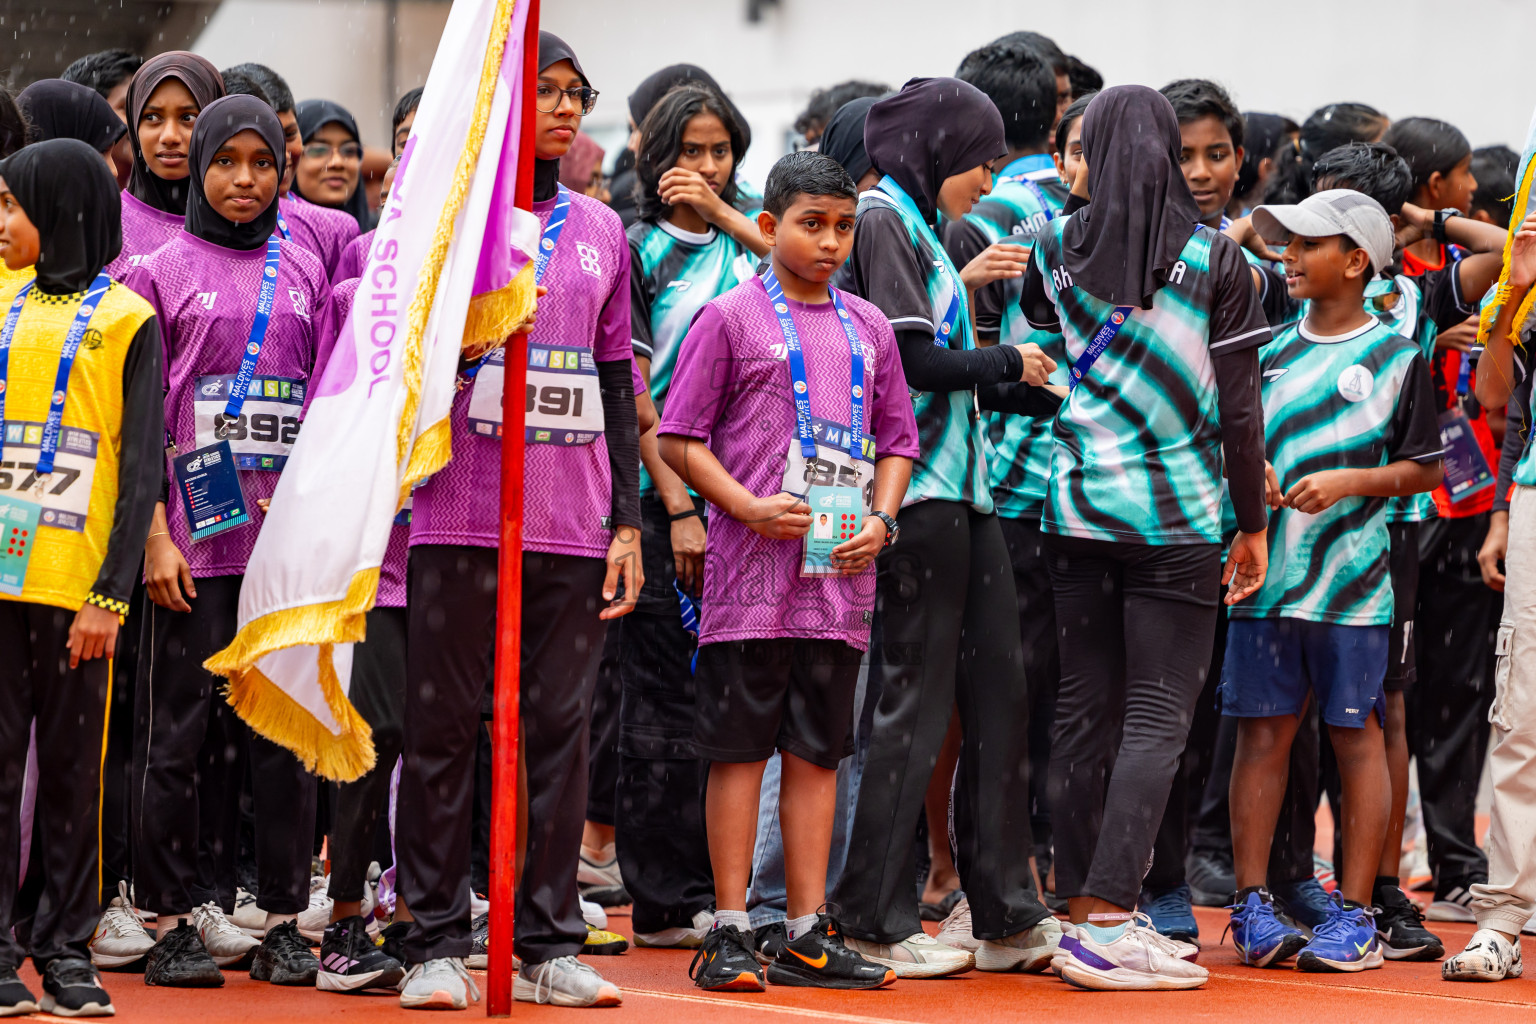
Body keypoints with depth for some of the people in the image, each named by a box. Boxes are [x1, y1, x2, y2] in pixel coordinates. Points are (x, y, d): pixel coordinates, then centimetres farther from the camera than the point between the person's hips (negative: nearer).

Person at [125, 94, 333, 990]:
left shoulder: (305, 271, 12)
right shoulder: (164, 271, 3)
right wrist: (154, 536, -8)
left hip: (290, 537, 3)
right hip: (196, 538, -2)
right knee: (182, 729, 0)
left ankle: (283, 917, 9)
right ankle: (180, 919, 7)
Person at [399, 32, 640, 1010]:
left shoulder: (600, 228, 14)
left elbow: (618, 379, 15)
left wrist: (627, 518, 10)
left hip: (575, 522, 3)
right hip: (462, 517, -3)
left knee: (562, 727, 4)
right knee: (444, 726, -1)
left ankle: (550, 941, 10)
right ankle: (437, 943, 5)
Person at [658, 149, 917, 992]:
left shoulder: (868, 328, 14)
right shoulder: (730, 319, 0)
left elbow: (896, 442, 18)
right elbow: (679, 439, -2)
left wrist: (880, 520, 0)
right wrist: (750, 508, -14)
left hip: (840, 574, 4)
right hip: (751, 573, -4)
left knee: (817, 751, 7)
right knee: (739, 748, -2)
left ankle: (808, 934, 10)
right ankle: (729, 931, 2)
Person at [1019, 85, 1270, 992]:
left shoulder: (1057, 248, 3)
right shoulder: (1217, 259, -4)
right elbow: (1239, 406, -3)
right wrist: (1253, 522, 6)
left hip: (1078, 503, 3)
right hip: (1178, 512, -3)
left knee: (1083, 709, 10)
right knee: (1158, 718, -3)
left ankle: (1086, 907, 13)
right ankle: (1107, 925, -12)